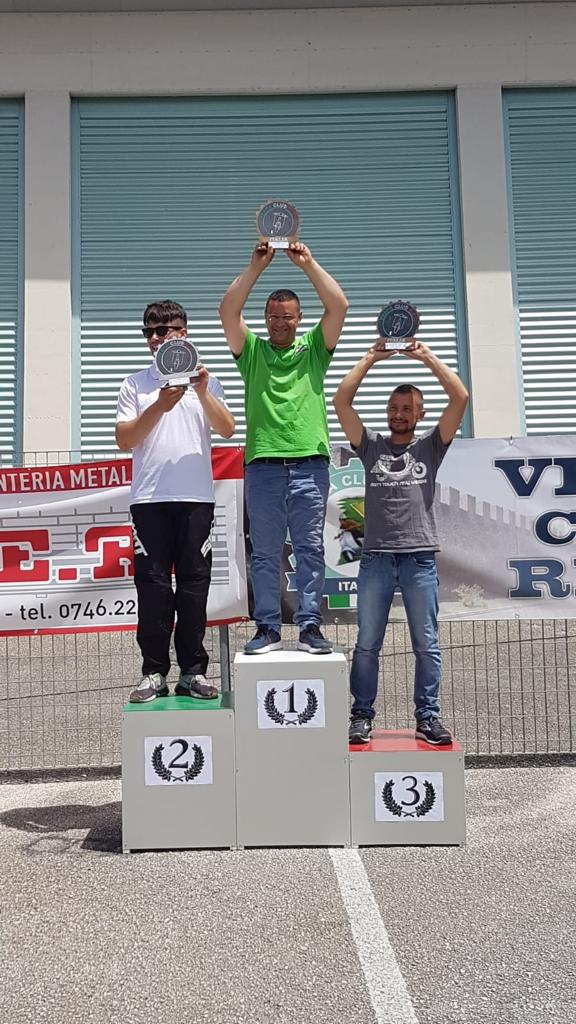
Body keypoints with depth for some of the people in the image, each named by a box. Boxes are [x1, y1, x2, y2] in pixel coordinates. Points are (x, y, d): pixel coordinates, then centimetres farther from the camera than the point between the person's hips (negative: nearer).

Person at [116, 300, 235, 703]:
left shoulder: (206, 380, 12)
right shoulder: (135, 385, 11)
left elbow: (227, 430, 0)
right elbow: (124, 441, 1)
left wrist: (203, 392, -13)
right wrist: (160, 406, -10)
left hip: (196, 497, 0)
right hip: (149, 498, 0)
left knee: (194, 585, 2)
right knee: (152, 585, 0)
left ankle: (193, 671, 10)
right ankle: (155, 673, 7)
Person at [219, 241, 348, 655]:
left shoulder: (314, 348, 14)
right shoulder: (251, 350, 14)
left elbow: (339, 306, 2)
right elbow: (228, 310, 0)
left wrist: (308, 263, 0)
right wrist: (256, 266, -4)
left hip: (310, 464, 0)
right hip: (263, 465, 0)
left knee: (310, 550, 1)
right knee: (265, 554, 4)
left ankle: (310, 626, 7)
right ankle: (268, 627, 11)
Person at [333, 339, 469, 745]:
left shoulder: (430, 446, 11)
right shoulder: (371, 445, 13)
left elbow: (461, 398, 1)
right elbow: (341, 401, 4)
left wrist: (428, 356, 3)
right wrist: (371, 358, 6)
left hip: (420, 558, 0)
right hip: (376, 558, 1)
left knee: (427, 645, 4)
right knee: (367, 644, 5)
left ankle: (428, 718, 13)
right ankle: (362, 716, 14)